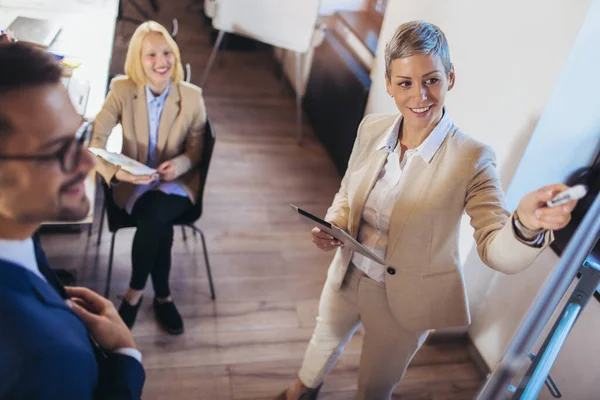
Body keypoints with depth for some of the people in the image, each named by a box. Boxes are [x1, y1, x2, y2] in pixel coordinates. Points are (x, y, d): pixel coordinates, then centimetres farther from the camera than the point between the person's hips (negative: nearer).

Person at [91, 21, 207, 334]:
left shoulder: (192, 96, -8)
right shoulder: (121, 89, -10)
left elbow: (196, 149, 1)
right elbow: (97, 138, -16)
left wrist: (178, 165, -23)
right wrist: (116, 172, -36)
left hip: (177, 182, 0)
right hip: (134, 184, 0)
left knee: (154, 218, -31)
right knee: (160, 227, -30)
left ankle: (134, 293, -6)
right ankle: (162, 296, -4)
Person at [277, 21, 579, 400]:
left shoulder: (471, 158, -24)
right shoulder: (371, 128, -11)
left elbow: (497, 249, -28)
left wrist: (525, 225, -50)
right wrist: (332, 225, -15)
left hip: (404, 298, -4)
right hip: (347, 278, 4)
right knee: (325, 341, 32)